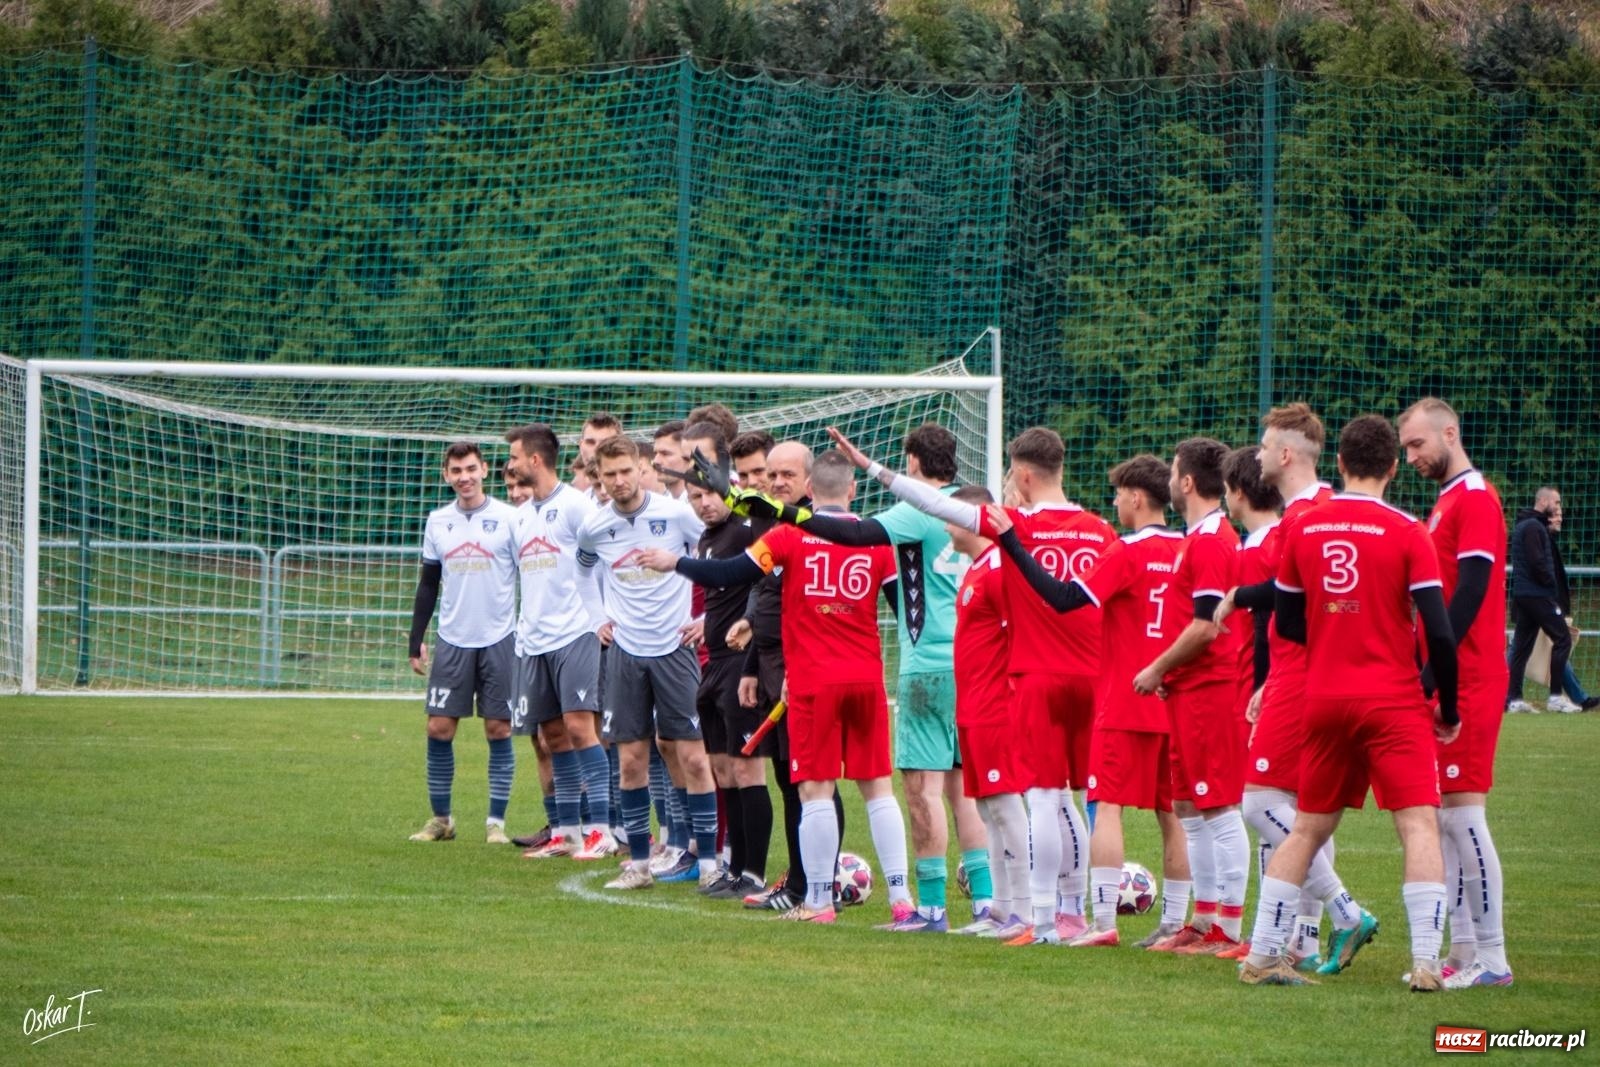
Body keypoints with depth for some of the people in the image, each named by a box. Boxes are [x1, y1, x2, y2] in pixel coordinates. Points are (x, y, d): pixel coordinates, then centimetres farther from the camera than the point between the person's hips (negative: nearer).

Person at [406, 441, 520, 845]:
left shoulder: (508, 518, -3)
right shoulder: (438, 521, 8)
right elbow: (428, 585, 14)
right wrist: (416, 641, 9)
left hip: (499, 640, -3)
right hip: (451, 641, 3)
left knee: (498, 729, -1)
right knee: (439, 728, 0)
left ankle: (496, 822, 5)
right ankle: (441, 818, 11)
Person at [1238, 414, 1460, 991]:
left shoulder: (1304, 528, 4)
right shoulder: (1406, 533, -8)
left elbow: (1286, 623, 12)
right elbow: (1440, 632, -12)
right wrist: (1448, 710, -2)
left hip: (1323, 700, 4)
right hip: (1393, 701, -4)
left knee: (1308, 828, 15)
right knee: (1419, 824, -5)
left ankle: (1263, 955, 13)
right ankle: (1426, 961, -17)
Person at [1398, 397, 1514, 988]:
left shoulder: (1475, 498, -11)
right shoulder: (1447, 502, 20)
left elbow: (1469, 592, -19)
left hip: (1469, 681, -10)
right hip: (1447, 680, 10)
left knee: (1463, 811, -10)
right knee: (1449, 817, 9)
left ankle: (1491, 957, -10)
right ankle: (1464, 952, 12)